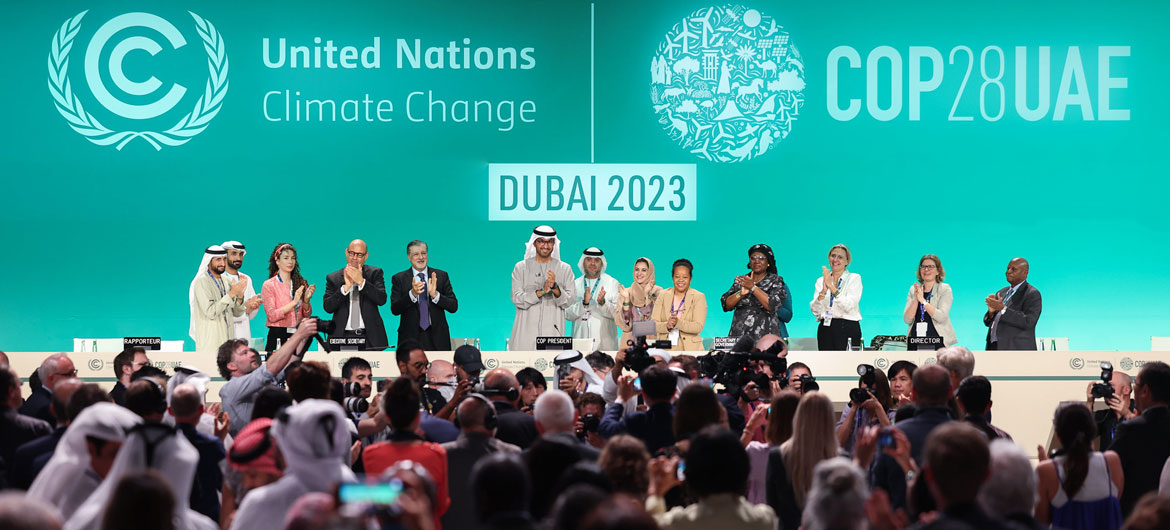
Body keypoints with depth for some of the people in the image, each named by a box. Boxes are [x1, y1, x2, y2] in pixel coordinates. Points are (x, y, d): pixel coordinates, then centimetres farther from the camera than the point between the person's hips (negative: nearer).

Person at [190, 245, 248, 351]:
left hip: (227, 338, 6)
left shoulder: (226, 281, 14)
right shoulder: (202, 282, -8)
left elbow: (237, 313, 14)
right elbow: (211, 312, -18)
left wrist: (239, 297, -5)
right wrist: (231, 294, -18)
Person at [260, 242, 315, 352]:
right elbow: (272, 316, -11)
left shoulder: (300, 283, 9)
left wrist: (306, 301, -9)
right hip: (278, 336, -4)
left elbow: (306, 314, 10)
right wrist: (294, 302, -16)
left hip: (298, 335, 4)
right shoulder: (269, 285, -2)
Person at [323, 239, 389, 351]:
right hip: (343, 337, 0)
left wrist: (361, 281, -14)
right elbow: (328, 307, -1)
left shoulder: (375, 273, 9)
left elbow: (382, 300, -5)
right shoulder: (333, 278, 10)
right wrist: (346, 287, -13)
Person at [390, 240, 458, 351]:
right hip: (410, 338, -1)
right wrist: (412, 294, -21)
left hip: (437, 338, 1)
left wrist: (435, 295, -16)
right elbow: (394, 310, -6)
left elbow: (454, 307, 1)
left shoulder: (441, 276, 7)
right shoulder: (399, 279, 4)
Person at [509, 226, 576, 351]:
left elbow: (570, 300, 2)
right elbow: (516, 299, -2)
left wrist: (555, 288, -16)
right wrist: (542, 291, -15)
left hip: (553, 331, 0)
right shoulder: (521, 267, 9)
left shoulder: (564, 269, 11)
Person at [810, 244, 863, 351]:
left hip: (848, 329, -3)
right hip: (826, 329, 3)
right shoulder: (821, 281, 13)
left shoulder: (854, 278, 3)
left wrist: (831, 286, -19)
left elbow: (849, 306, -12)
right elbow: (815, 311, 2)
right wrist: (824, 290, -14)